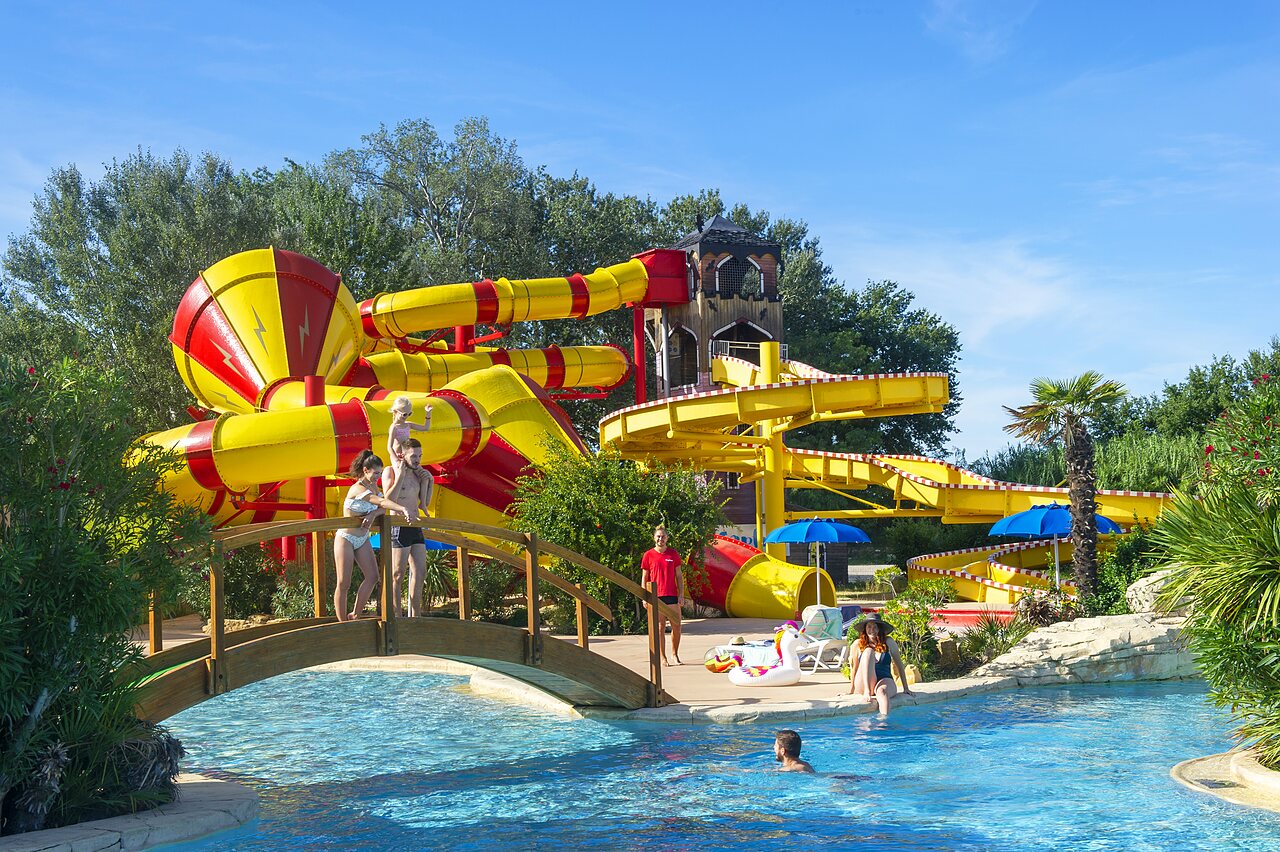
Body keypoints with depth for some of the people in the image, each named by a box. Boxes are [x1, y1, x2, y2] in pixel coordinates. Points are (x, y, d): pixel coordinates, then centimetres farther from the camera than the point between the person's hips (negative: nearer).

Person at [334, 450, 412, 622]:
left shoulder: (373, 486, 2)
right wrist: (403, 509, -49)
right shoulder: (357, 489, -24)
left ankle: (355, 615, 12)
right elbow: (382, 501, -38)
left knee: (372, 577, 0)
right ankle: (343, 624, 2)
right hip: (346, 538, -8)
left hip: (362, 539, 8)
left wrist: (373, 515, -23)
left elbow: (382, 508, -2)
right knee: (344, 583, -4)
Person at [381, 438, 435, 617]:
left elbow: (424, 505, 15)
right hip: (399, 528, -8)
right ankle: (396, 617, -3)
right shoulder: (390, 471, -5)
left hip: (415, 528, 8)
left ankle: (415, 616, 14)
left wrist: (428, 483, 5)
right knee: (397, 575, -6)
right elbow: (389, 499, -19)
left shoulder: (417, 474, 14)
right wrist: (400, 474, -18)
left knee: (420, 572, 7)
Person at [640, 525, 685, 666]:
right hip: (656, 596, -2)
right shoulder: (648, 555, 2)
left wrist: (681, 595, 2)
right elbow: (644, 578, 5)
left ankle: (675, 655, 18)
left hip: (672, 595, 2)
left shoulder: (673, 553, 6)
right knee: (660, 627, 0)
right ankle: (663, 657, 7)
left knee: (676, 626, 3)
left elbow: (679, 575, 9)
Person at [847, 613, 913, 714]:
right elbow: (855, 668, 17)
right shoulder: (858, 645, 8)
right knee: (868, 651, -22)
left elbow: (900, 665, 12)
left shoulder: (888, 643, 6)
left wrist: (906, 688, 11)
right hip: (863, 685, 1)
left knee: (882, 692, -39)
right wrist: (851, 692, 20)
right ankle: (867, 691, -36)